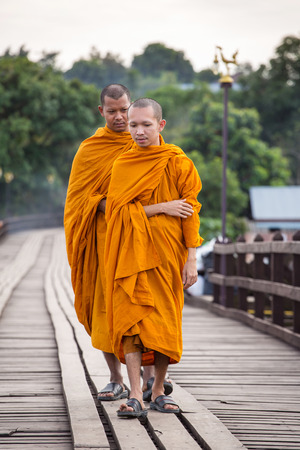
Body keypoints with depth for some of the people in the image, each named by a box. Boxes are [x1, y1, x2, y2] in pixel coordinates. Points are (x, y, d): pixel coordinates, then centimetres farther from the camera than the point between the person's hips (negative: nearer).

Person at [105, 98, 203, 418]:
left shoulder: (178, 163, 0)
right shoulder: (121, 166, 7)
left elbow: (191, 213, -1)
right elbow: (118, 210, -2)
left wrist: (191, 260, -7)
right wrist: (161, 208, -10)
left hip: (167, 253, -1)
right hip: (131, 253, 1)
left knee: (165, 320, 2)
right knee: (131, 319, -11)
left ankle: (158, 391, 16)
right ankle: (135, 397, -14)